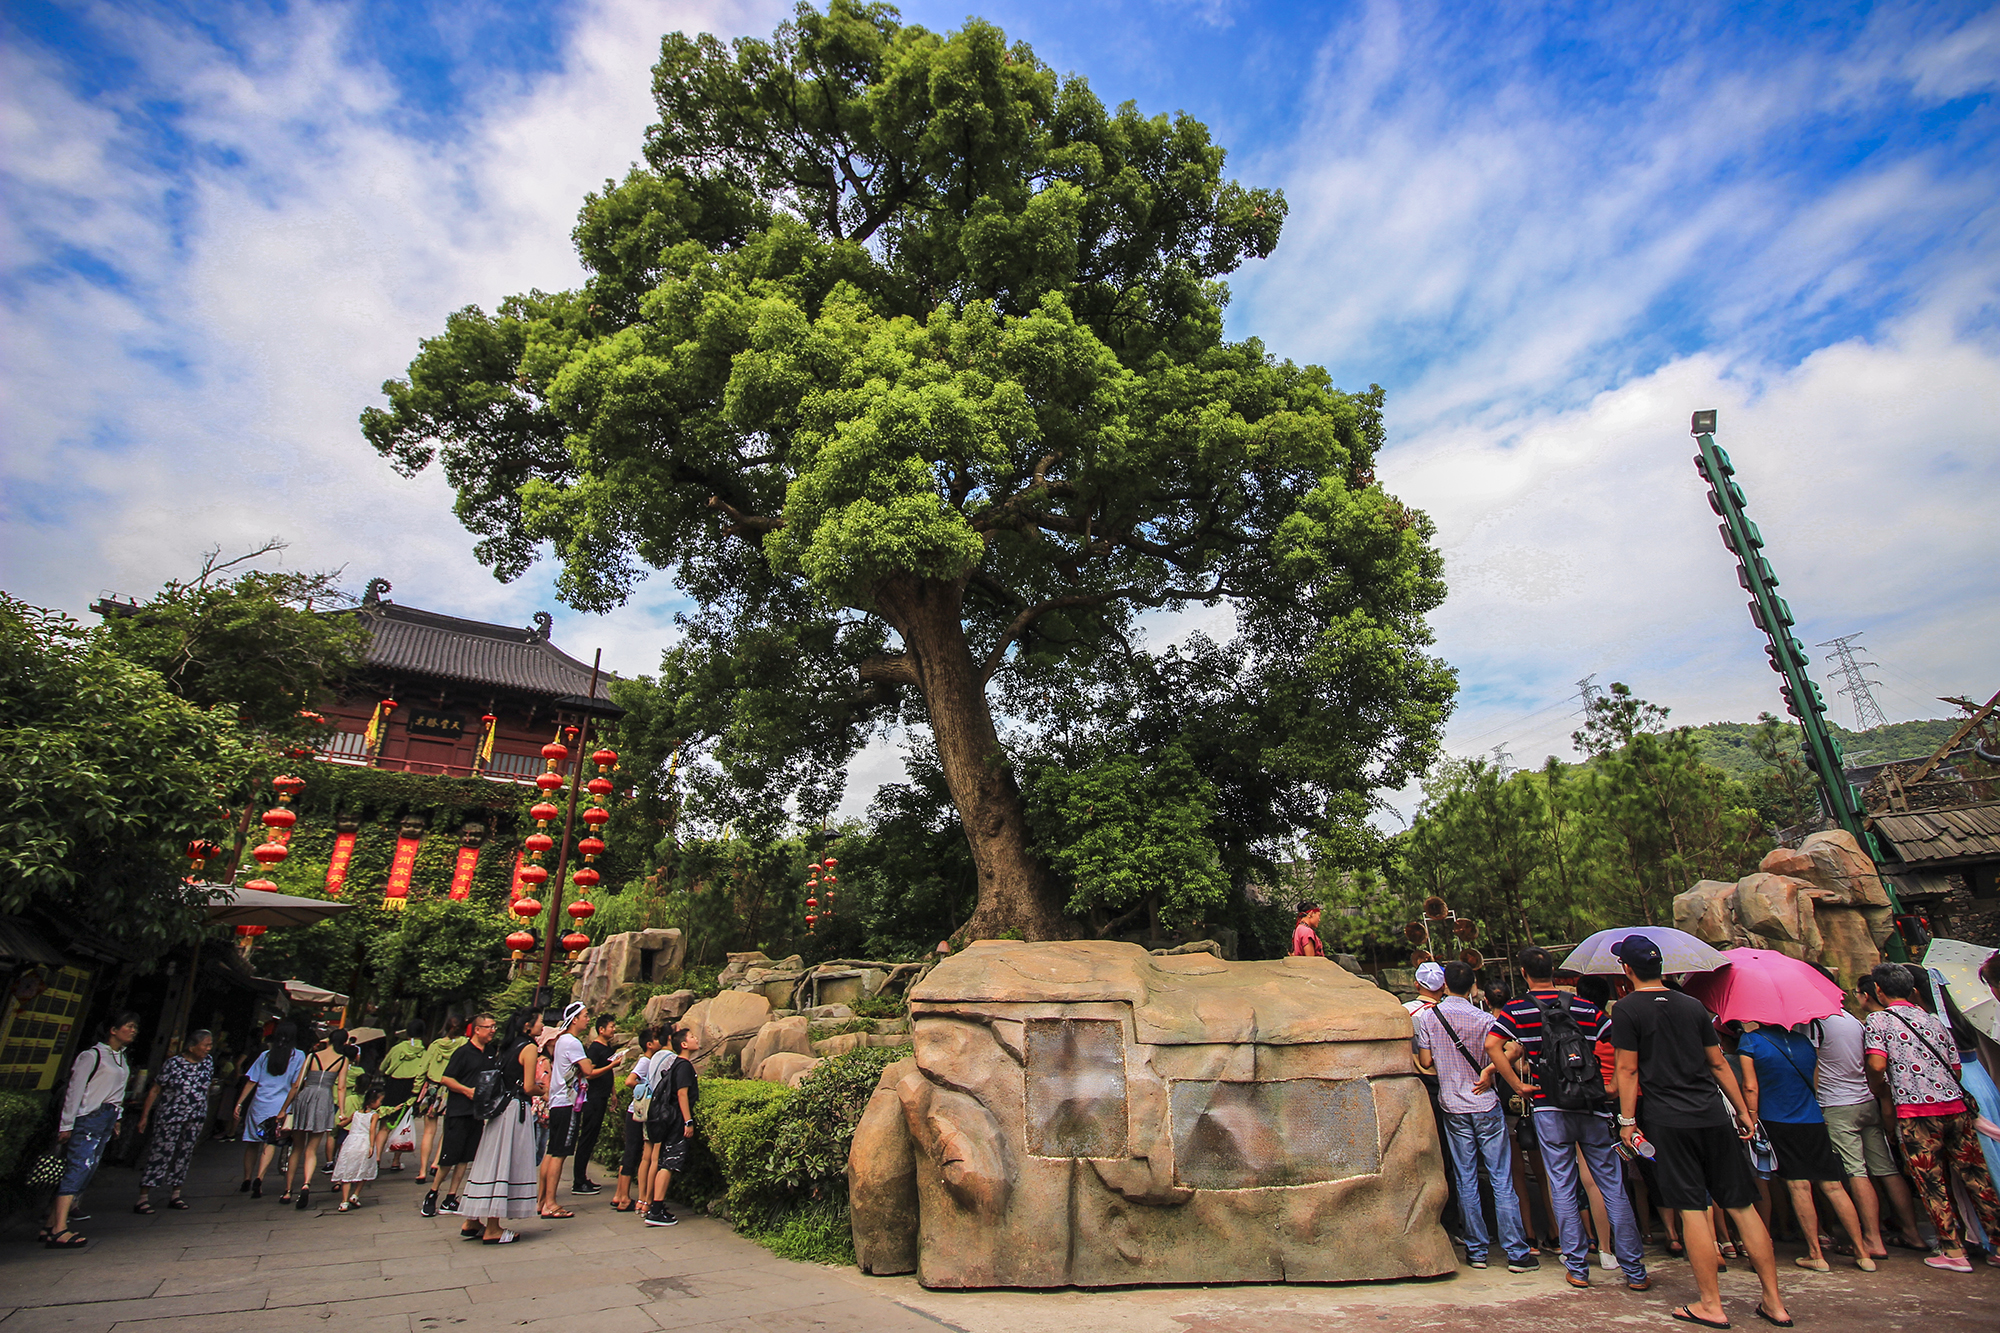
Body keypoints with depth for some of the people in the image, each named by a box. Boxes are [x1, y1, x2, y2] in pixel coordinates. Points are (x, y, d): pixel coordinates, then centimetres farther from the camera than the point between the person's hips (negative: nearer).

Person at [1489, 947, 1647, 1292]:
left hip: (1549, 1107, -2)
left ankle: (1577, 1268, 13)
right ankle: (1634, 1270, 16)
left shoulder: (1516, 1010, -3)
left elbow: (1492, 1045, -15)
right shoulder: (1587, 1008, 3)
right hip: (1593, 1107, 2)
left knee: (1562, 1188, 8)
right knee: (1613, 1186, 11)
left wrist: (1518, 1086, -6)